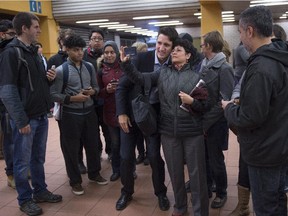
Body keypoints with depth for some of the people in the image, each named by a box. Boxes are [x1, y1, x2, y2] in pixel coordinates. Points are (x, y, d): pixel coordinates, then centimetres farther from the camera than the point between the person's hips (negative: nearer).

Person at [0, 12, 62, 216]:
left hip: (41, 116, 7)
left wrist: (49, 78, -1)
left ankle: (40, 191, 33)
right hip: (25, 119, -7)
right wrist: (21, 120, -19)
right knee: (23, 161, 8)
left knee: (39, 158, 18)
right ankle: (25, 199, 22)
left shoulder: (34, 51, 12)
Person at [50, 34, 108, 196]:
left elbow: (96, 86, 13)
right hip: (71, 114, -4)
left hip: (89, 112, 4)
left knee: (93, 144, 16)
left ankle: (94, 173, 37)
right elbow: (54, 95, -11)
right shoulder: (61, 70, -11)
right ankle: (75, 181, 25)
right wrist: (73, 98, -21)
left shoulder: (89, 67, 4)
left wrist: (93, 91, -9)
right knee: (71, 148, 7)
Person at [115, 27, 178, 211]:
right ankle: (127, 192, 28)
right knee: (127, 156, 6)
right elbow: (122, 86, -10)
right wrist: (121, 113, -14)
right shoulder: (142, 58, -15)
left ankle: (161, 193, 26)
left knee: (154, 156, 4)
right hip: (132, 112, 0)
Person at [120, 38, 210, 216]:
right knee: (175, 172, 16)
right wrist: (126, 63, -12)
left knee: (197, 173, 5)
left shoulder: (196, 76, -1)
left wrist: (192, 102, -20)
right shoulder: (163, 73, 7)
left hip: (193, 132, -2)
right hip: (169, 131, 3)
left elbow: (205, 106, -2)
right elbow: (140, 78, -1)